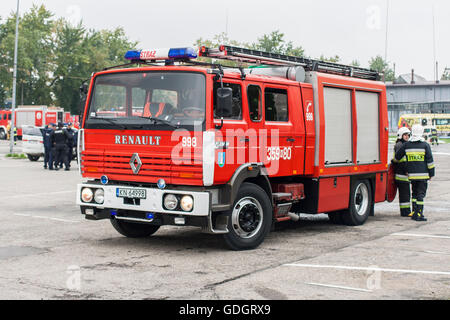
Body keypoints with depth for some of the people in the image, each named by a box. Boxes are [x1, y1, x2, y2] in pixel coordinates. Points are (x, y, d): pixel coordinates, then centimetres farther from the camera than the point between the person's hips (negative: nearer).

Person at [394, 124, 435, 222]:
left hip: (412, 175, 3)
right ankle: (418, 215, -4)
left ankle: (414, 213, 15)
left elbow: (397, 156, 16)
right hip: (423, 174, -3)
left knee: (414, 193, 16)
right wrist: (431, 173, 3)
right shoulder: (425, 145, -5)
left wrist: (394, 161, 38)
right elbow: (430, 161, -5)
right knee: (421, 194, -1)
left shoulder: (406, 145, 4)